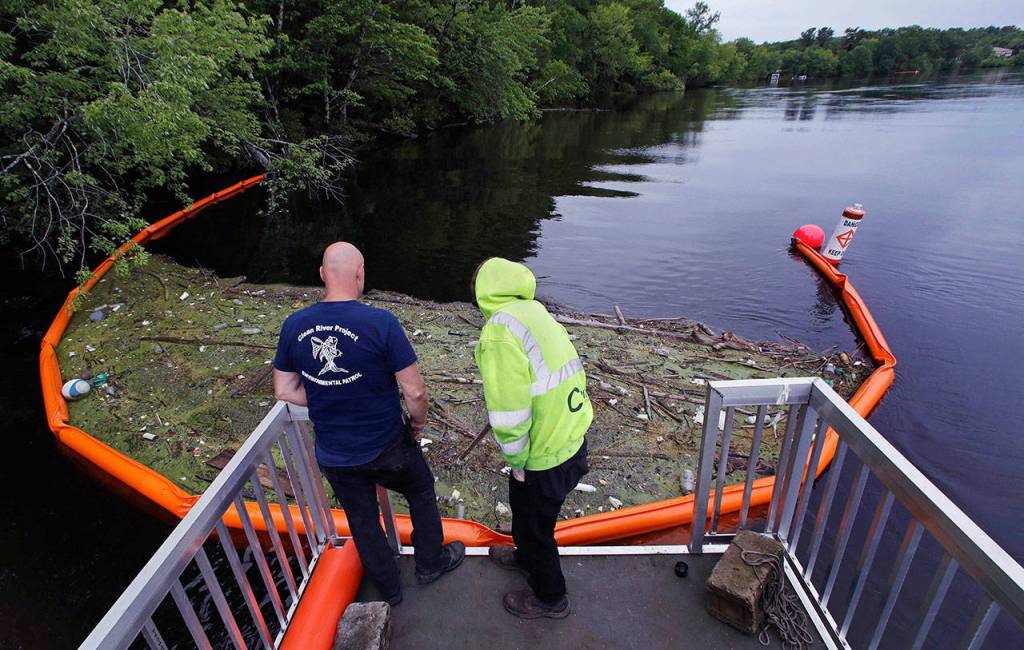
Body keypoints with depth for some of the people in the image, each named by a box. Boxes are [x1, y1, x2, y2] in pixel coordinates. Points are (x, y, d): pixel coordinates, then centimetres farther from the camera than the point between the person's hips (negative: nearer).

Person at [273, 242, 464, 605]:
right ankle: (431, 563, 45)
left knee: (362, 521, 25)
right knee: (421, 493, 26)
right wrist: (418, 422, -1)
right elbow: (414, 391, -21)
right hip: (387, 448, -4)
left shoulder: (294, 326, -9)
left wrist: (331, 404, 9)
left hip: (333, 456, 4)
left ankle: (389, 589, 46)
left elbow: (285, 391, 0)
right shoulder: (381, 323, -23)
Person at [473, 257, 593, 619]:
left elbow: (509, 410, -27)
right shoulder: (536, 312, 5)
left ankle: (549, 599, 43)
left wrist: (517, 461, -11)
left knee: (534, 527, 18)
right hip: (572, 438, 9)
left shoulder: (500, 329, -24)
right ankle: (527, 558, 60)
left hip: (546, 455, -8)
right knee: (526, 511, 33)